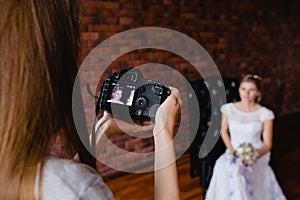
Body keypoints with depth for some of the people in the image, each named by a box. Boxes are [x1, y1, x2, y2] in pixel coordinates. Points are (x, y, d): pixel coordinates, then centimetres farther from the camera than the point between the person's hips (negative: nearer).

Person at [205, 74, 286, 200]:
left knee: (238, 170, -35)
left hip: (257, 155, -2)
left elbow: (267, 144, -4)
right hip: (234, 153, 3)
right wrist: (232, 151, -4)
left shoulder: (265, 114, -8)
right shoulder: (229, 109, -1)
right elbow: (224, 132, 12)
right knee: (222, 166, -32)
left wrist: (254, 157, -23)